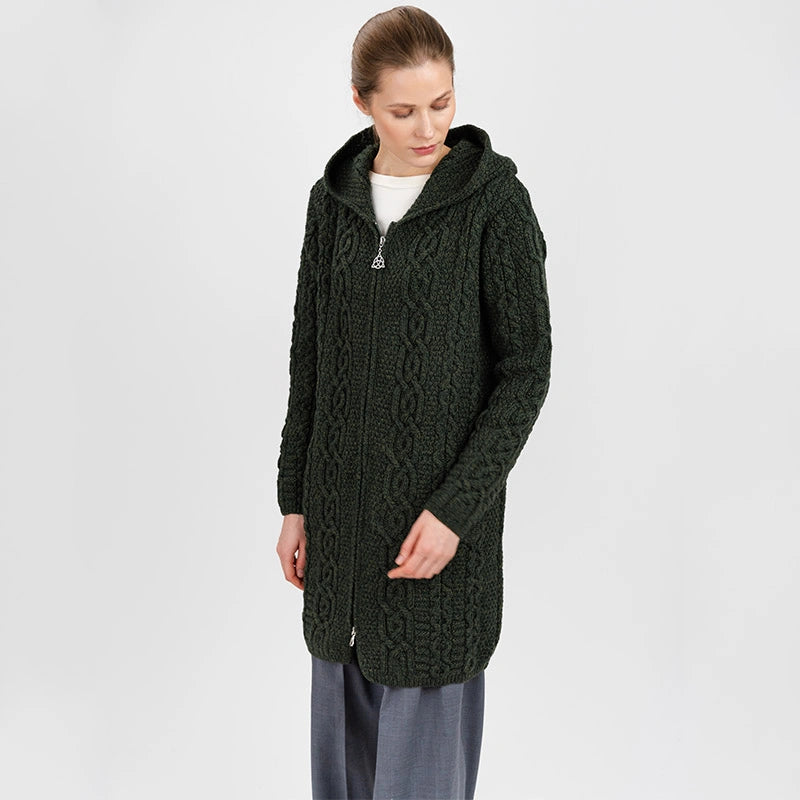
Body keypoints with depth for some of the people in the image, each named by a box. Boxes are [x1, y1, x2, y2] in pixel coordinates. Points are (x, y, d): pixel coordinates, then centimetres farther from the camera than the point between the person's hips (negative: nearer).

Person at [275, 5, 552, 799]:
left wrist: (455, 507, -16)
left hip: (442, 502, -4)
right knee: (344, 698, 15)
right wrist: (294, 500, 9)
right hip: (342, 497, 5)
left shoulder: (494, 200, -9)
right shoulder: (334, 199, 5)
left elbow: (525, 369, -9)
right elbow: (308, 356, 9)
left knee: (426, 702, 4)